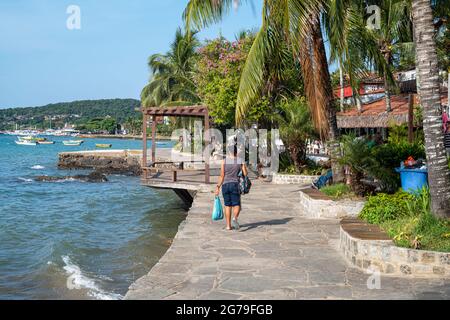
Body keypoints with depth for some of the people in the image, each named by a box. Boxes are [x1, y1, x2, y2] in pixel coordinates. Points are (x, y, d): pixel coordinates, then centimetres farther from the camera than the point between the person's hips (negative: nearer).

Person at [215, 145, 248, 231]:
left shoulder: (224, 161, -2)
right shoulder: (240, 161, -2)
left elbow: (222, 175, -3)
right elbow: (245, 174, -1)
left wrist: (218, 187, 2)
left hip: (225, 185, 1)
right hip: (235, 185, -1)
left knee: (227, 206, 11)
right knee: (236, 205, 4)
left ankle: (228, 225, 11)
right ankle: (235, 218, -26)